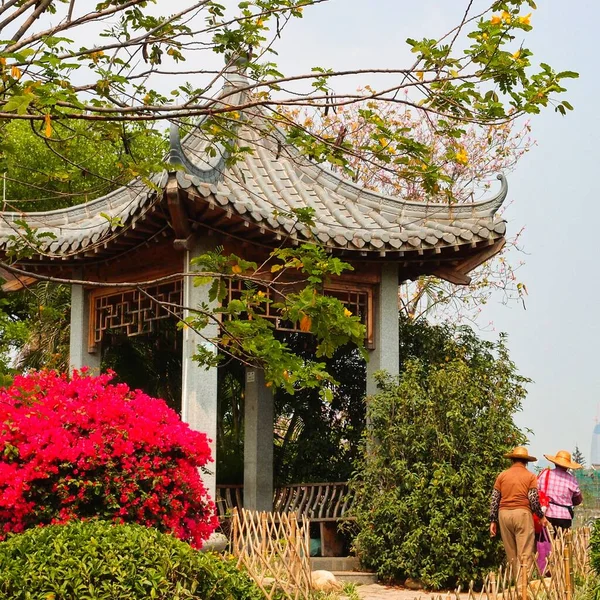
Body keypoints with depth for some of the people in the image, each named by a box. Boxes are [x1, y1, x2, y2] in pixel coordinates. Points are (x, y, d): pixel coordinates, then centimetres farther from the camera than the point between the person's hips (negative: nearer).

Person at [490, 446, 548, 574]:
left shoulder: (502, 475, 11)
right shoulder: (530, 476, 4)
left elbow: (494, 499, 8)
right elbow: (533, 499, -4)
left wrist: (493, 521, 11)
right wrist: (541, 516, 9)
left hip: (504, 513, 3)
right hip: (522, 513, -3)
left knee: (511, 553, 12)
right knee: (525, 553, -3)